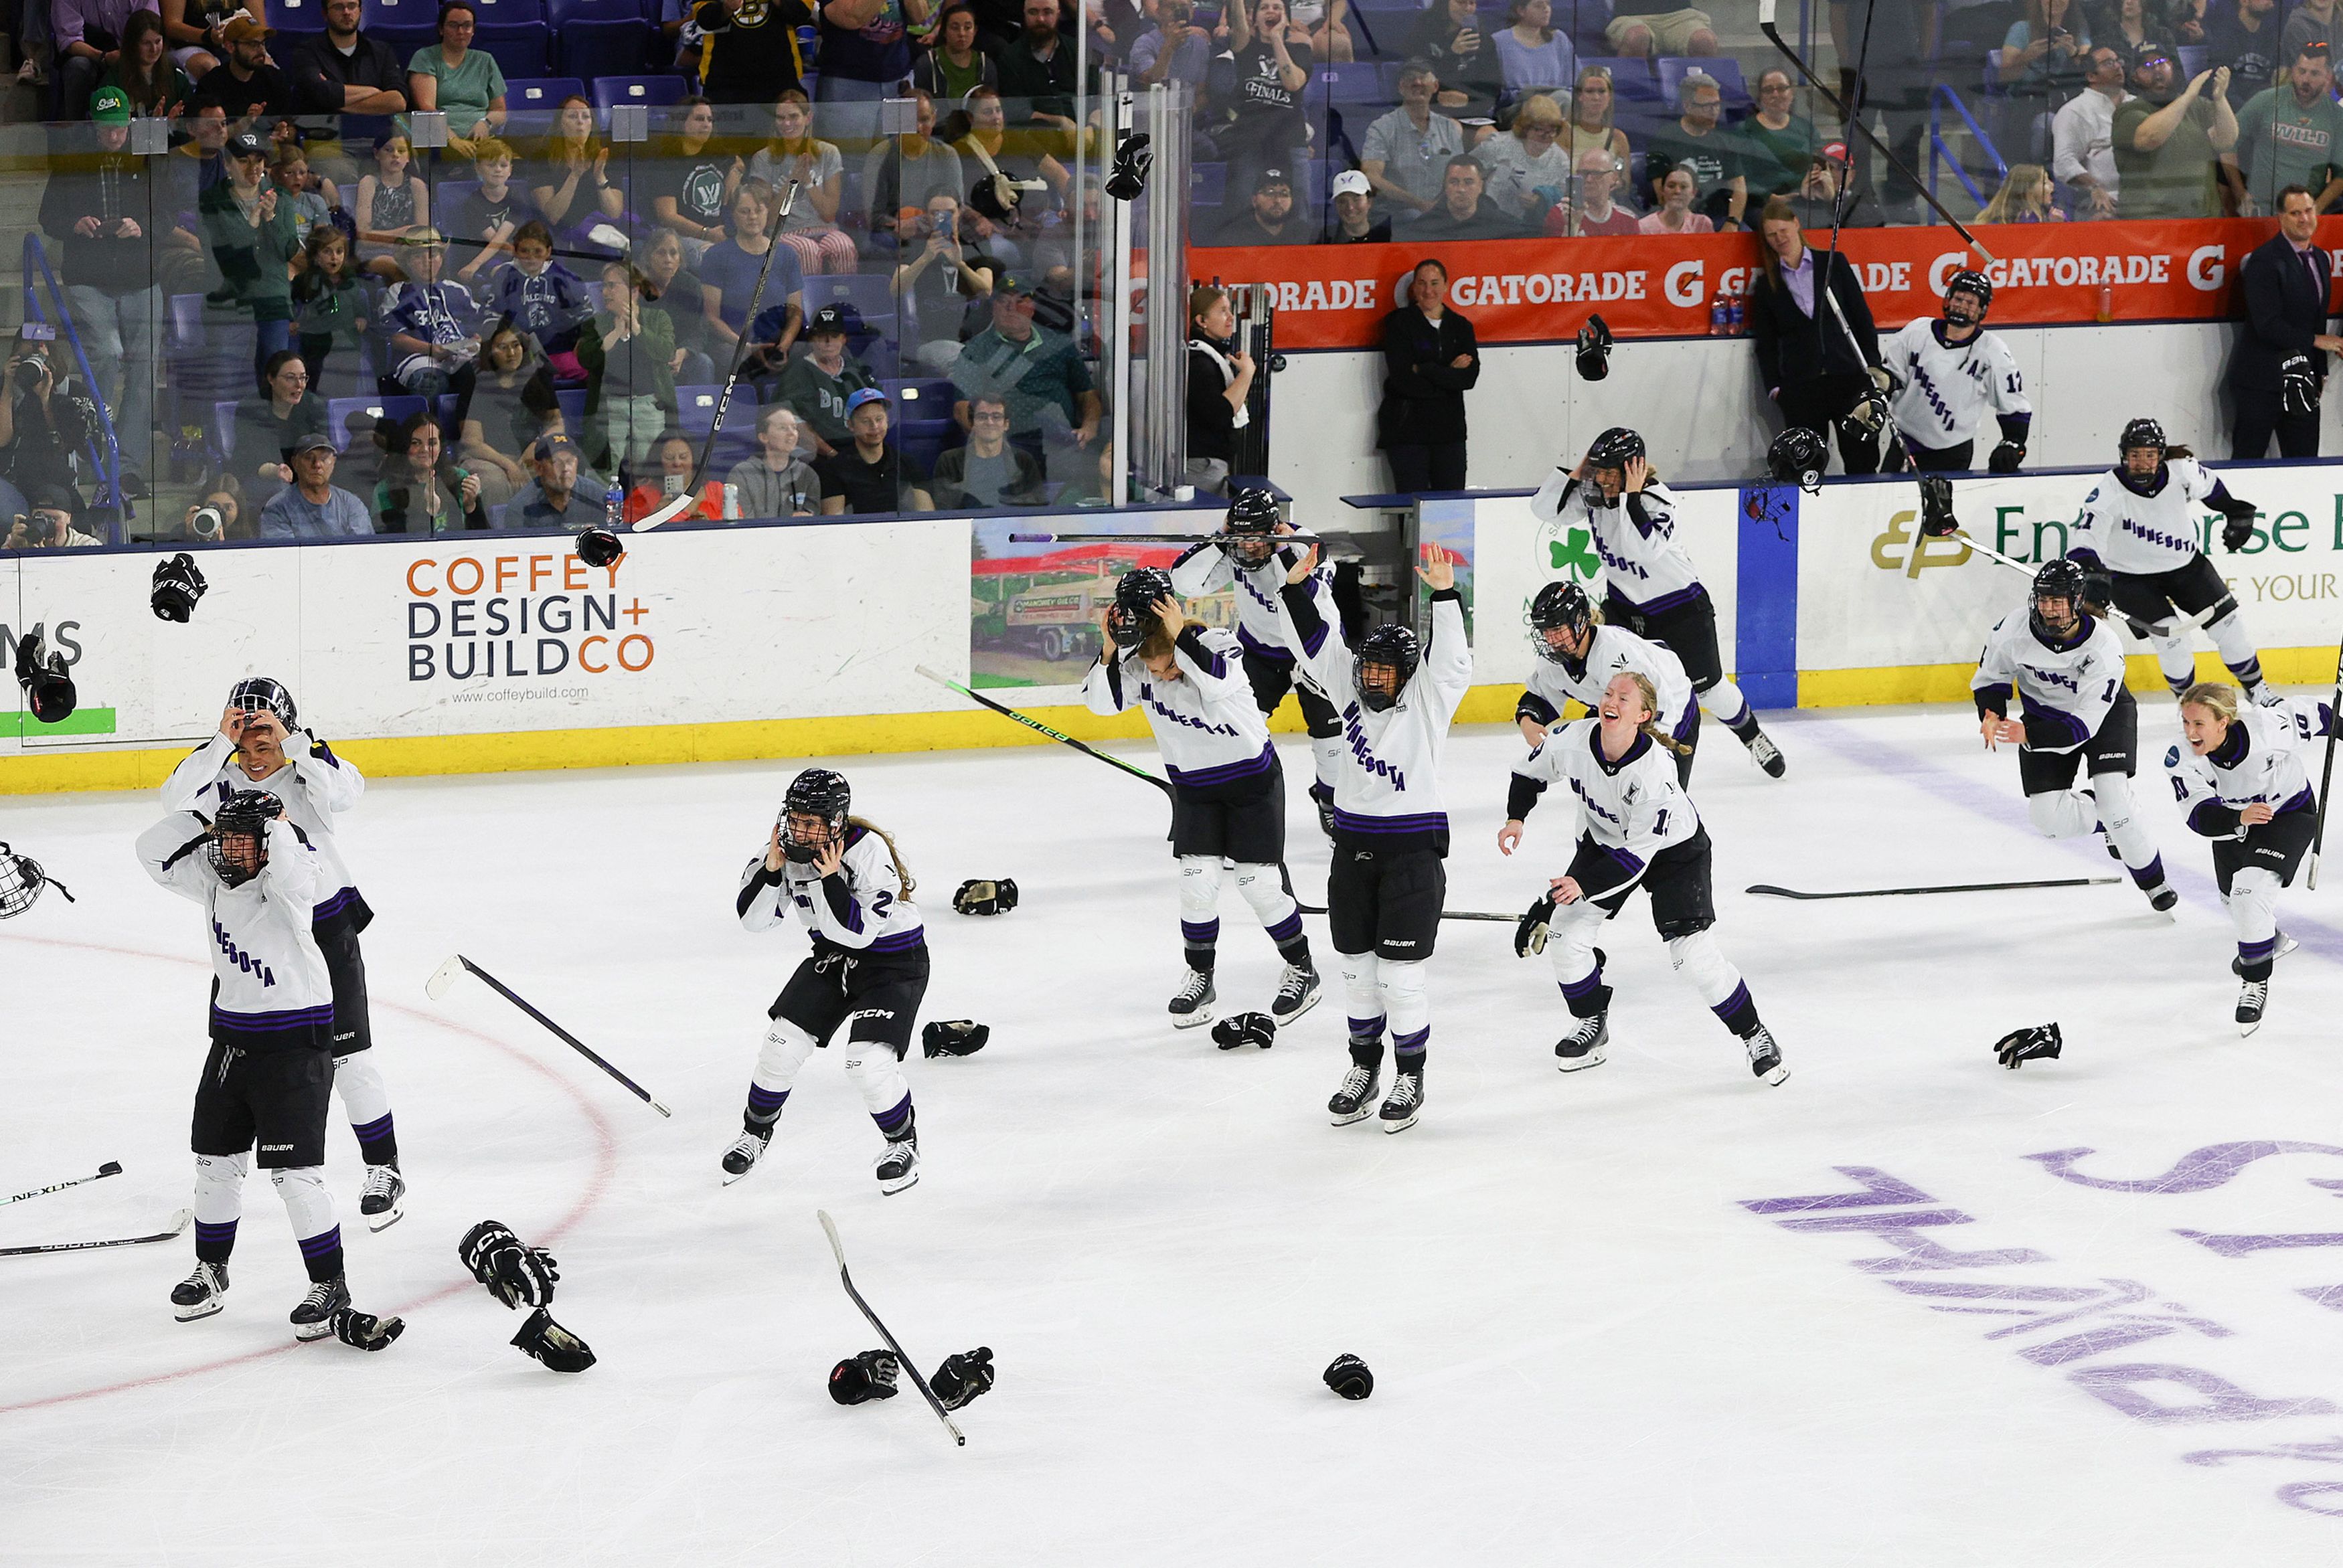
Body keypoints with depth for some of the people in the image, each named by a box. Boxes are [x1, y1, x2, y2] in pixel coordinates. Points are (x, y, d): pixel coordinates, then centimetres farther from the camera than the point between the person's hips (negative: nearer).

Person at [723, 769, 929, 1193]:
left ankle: (903, 1142, 8)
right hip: (833, 954, 6)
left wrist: (830, 879, -40)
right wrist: (771, 869, -25)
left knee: (868, 1060, -19)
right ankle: (755, 1133, 21)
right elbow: (753, 919, -11)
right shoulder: (787, 847, -12)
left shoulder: (869, 851, -30)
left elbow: (859, 931, -33)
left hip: (894, 960, -6)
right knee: (784, 1042, -4)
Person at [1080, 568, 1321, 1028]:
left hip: (1252, 778, -4)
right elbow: (1100, 701, -25)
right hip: (1192, 784, 4)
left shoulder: (1217, 646, -27)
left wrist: (1181, 636, -48)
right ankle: (1199, 977, 14)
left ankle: (1301, 969, 17)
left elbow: (1218, 685, -47)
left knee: (1259, 882, -3)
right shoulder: (1135, 664, -15)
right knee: (1197, 880, -4)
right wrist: (1109, 652, -37)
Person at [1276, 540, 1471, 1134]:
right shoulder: (1350, 689, 8)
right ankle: (1364, 1068, 29)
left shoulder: (1428, 696, -5)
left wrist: (1445, 593, -35)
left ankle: (1411, 1077, 13)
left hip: (1413, 850, -5)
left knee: (1399, 975, -3)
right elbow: (1315, 637, 4)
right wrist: (1297, 584, -10)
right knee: (1355, 969, 13)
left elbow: (1450, 656, -21)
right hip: (1353, 846, 5)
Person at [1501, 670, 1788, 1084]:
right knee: (1564, 933, -7)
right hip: (1603, 839, 5)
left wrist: (1583, 886, -39)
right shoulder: (1572, 740, -23)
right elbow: (1531, 771, 0)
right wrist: (1516, 818, -14)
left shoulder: (1654, 771, -37)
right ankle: (1592, 1023, 18)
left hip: (1672, 848, -5)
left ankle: (1754, 1035, 2)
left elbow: (1637, 855, -33)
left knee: (1690, 951, -16)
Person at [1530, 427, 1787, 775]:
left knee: (1707, 688, 8)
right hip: (1624, 602, 5)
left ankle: (1752, 736, 34)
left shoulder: (1657, 500, -30)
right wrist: (1575, 474, -21)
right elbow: (1544, 510, -10)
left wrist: (1631, 497, -44)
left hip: (1679, 605, -5)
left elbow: (1644, 550, -45)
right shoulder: (1592, 494, -12)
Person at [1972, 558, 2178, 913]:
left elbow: (2084, 725, -35)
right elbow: (1992, 673, -4)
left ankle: (2153, 880, -1)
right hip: (2044, 712, 3)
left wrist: (2028, 735, -47)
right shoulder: (2015, 628, -25)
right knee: (2049, 818, -9)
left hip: (2105, 713, -3)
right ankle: (2106, 821, 23)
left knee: (2112, 799, -22)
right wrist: (1991, 714, -24)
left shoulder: (2104, 647, -33)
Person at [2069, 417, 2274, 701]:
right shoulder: (2109, 493, -27)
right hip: (2132, 577, -4)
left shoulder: (2182, 472, -17)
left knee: (2227, 623, 3)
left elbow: (2212, 487, 6)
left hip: (2185, 563, 4)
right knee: (2170, 636, -18)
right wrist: (2089, 571, -53)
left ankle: (2256, 689, 27)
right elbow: (2086, 532, -37)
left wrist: (2239, 515, 11)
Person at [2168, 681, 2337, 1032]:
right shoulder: (2182, 760, -29)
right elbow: (2201, 816, -35)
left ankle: (2255, 981, -7)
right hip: (2233, 817, 5)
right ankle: (2273, 940, 52)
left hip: (2291, 810, -5)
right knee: (2232, 896, 19)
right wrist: (2240, 818, -55)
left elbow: (2309, 715, -17)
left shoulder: (2266, 727, -37)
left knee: (2251, 888, -22)